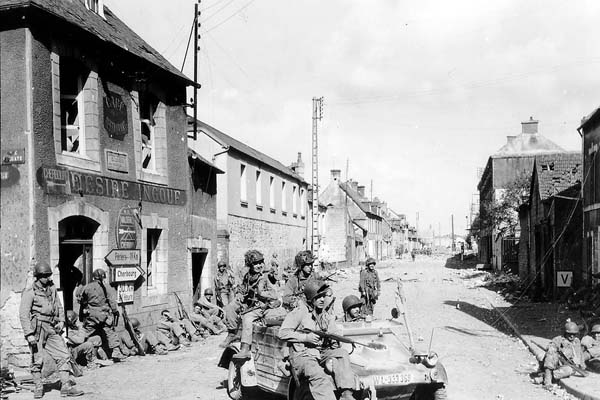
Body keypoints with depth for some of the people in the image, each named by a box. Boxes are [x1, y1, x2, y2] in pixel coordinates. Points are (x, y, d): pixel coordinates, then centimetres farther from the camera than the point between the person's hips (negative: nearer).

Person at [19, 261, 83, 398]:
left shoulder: (52, 289, 13)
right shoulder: (30, 293, -6)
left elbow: (59, 307, 23)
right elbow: (23, 315, -10)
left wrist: (61, 321, 7)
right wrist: (29, 334, -16)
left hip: (52, 330, 6)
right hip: (37, 329, -5)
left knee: (64, 355, -1)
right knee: (37, 360, 1)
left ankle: (66, 387, 2)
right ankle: (38, 388, 17)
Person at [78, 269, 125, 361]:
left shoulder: (86, 287, 3)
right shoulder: (105, 287, -2)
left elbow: (82, 302, 11)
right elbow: (111, 300, -3)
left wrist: (81, 316, 22)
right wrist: (115, 311, 4)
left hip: (91, 315, 1)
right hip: (104, 314, -1)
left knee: (86, 332, 7)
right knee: (110, 332, 3)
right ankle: (116, 351, -1)